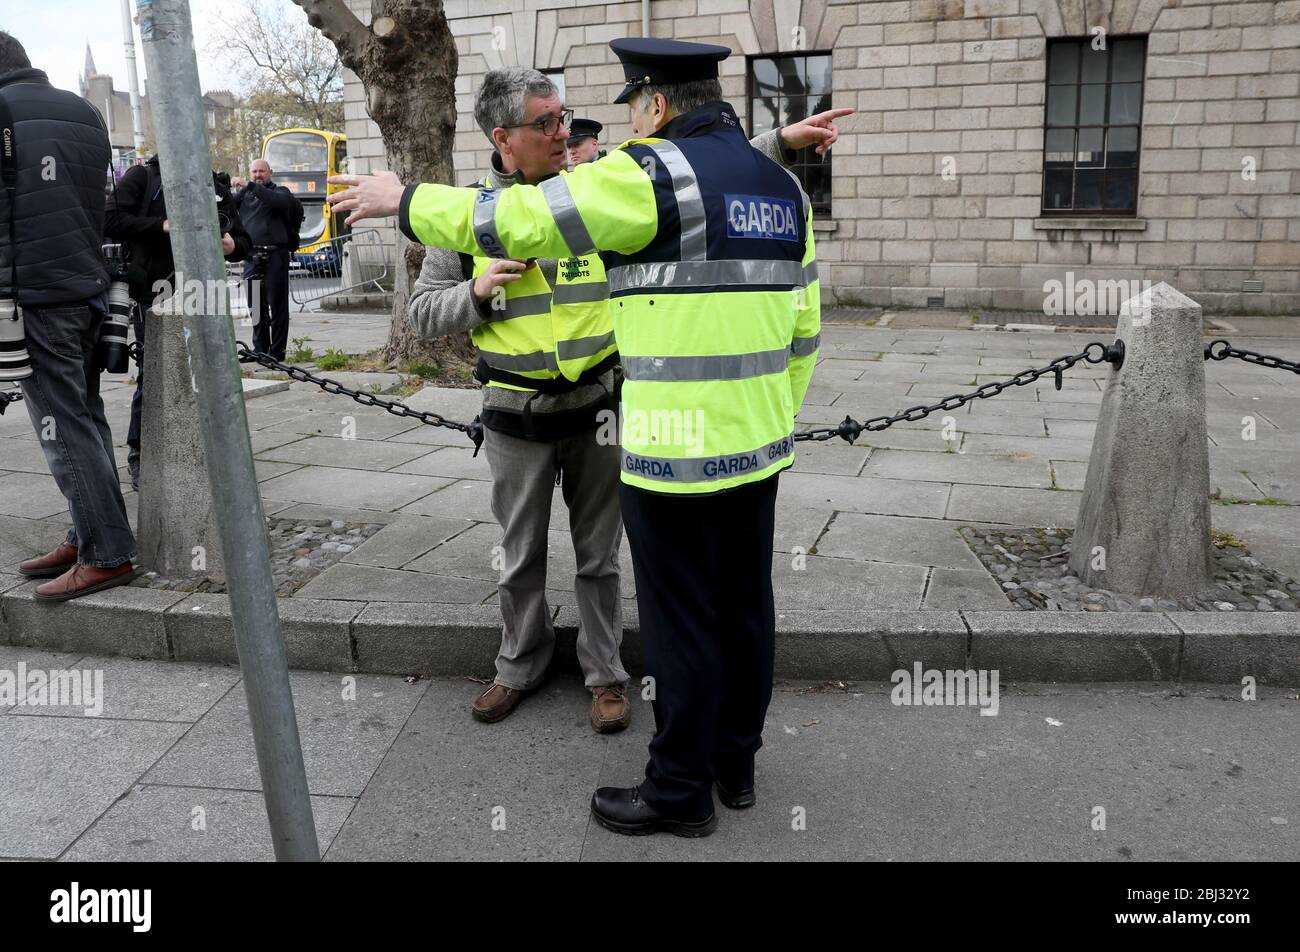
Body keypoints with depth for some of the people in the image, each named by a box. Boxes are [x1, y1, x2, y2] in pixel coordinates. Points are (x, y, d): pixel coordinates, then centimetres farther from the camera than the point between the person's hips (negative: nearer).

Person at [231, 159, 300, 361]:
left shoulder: (280, 191, 5)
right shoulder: (244, 195, 19)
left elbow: (279, 200, -18)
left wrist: (249, 186, -22)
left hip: (274, 256, -5)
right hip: (251, 258, 5)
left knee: (277, 305, -3)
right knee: (255, 305, 8)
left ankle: (277, 351, 0)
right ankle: (260, 349, 17)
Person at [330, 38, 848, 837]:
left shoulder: (654, 174, -11)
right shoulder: (783, 186, 12)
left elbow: (519, 220, -10)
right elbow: (802, 328, 15)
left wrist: (406, 201, 4)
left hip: (676, 451, -8)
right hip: (758, 446, 8)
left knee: (681, 620, 4)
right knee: (745, 604, 17)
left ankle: (681, 791, 20)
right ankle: (736, 762, 33)